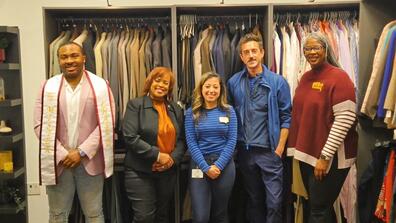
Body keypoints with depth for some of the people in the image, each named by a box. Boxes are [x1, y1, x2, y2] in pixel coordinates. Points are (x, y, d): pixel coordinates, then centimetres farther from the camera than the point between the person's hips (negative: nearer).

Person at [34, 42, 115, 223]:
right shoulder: (49, 87, 3)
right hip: (58, 161, 2)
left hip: (89, 161, -1)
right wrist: (62, 154, -9)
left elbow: (106, 124, -7)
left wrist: (81, 152, -12)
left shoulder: (100, 86, -2)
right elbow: (41, 125, 0)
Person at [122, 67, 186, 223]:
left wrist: (173, 158, -10)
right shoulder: (136, 104, -6)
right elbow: (130, 137, -16)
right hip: (140, 172, -5)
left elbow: (181, 139, 8)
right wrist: (157, 155, -19)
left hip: (168, 171, 5)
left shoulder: (176, 109, 9)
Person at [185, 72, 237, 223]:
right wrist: (206, 167, -14)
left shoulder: (229, 111, 2)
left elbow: (232, 141, -3)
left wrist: (218, 165, -13)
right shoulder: (192, 113, 0)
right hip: (200, 165, -1)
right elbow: (191, 142, -5)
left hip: (224, 164, 1)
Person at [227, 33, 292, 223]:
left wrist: (280, 148, -7)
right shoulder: (233, 83, 1)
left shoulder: (278, 82, -6)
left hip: (270, 151, -2)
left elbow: (286, 118, -4)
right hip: (245, 151, 3)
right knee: (253, 200, 17)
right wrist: (235, 145, 4)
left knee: (274, 201, 2)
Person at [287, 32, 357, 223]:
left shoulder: (338, 77, -13)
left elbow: (345, 119, -20)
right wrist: (298, 148, 10)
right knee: (314, 206, 18)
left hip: (329, 157, -7)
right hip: (307, 153, 7)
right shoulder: (306, 77, 9)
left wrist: (325, 156, -21)